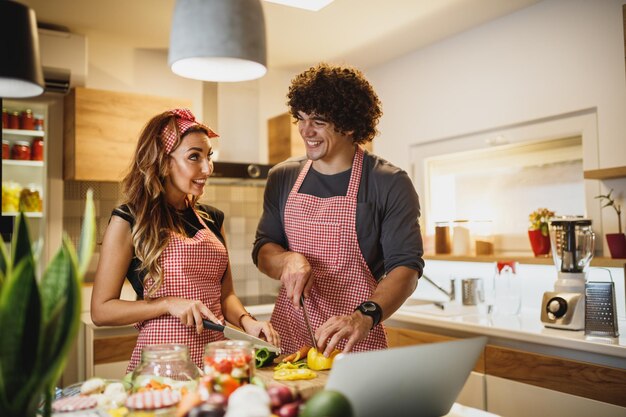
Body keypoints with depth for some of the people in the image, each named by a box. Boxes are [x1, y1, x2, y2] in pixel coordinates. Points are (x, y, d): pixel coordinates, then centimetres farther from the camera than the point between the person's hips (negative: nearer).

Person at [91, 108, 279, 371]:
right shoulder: (128, 221, -4)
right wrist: (168, 304, -14)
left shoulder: (212, 219, 12)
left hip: (214, 360, 4)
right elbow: (101, 311, -4)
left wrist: (246, 320, -2)